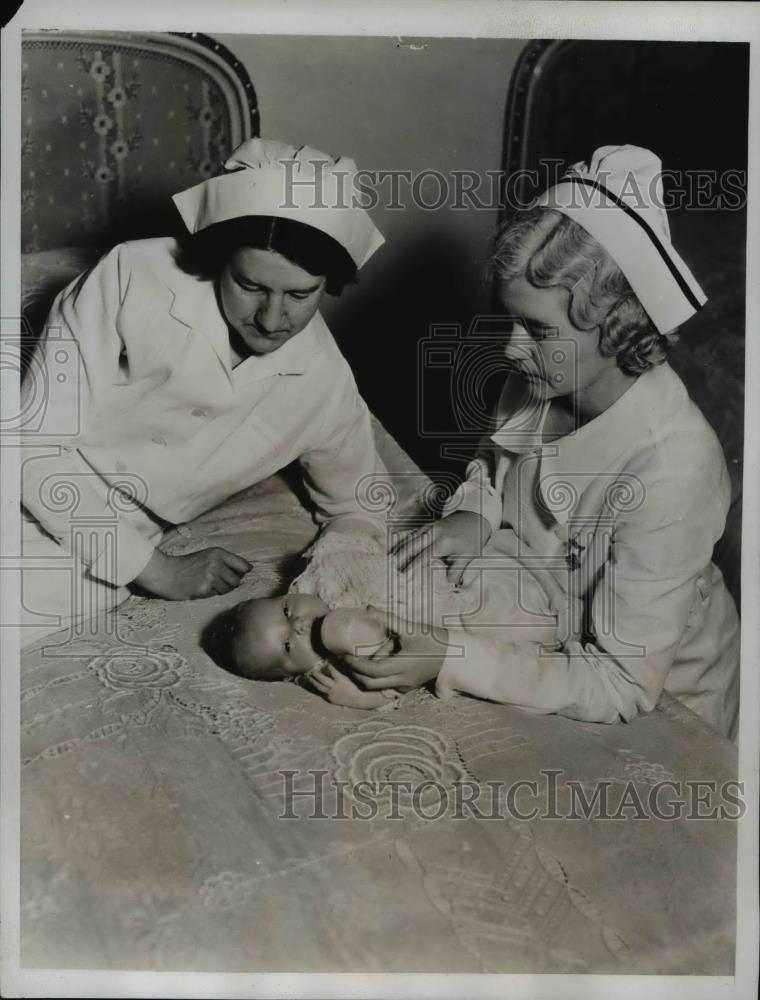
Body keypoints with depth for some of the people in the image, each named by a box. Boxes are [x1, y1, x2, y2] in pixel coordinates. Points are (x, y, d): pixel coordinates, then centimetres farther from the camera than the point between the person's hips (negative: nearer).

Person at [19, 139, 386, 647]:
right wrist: (160, 570, -15)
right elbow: (39, 443, -18)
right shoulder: (132, 279, -21)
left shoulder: (327, 384, -10)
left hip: (114, 565, 1)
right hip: (46, 512, -1)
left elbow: (356, 511, 7)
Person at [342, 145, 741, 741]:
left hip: (654, 706, -6)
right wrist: (470, 516, -14)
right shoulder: (541, 377, -15)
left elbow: (621, 686, -29)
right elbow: (495, 462, 7)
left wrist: (450, 661, -36)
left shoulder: (671, 469, -34)